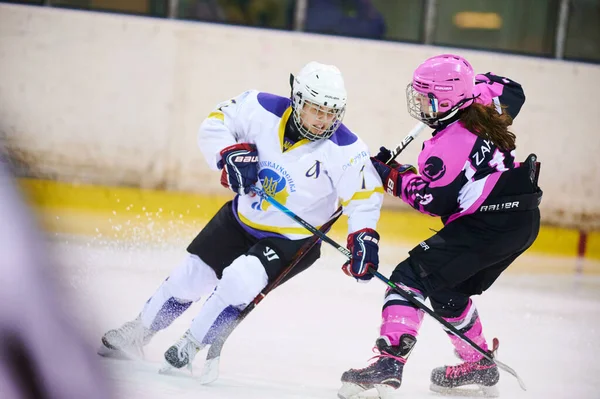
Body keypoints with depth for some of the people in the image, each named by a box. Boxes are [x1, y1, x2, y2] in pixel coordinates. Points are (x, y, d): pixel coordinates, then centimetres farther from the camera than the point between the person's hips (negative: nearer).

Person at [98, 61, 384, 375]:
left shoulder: (345, 149, -24)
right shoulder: (264, 110, -20)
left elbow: (364, 195, -18)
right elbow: (215, 124, -10)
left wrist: (364, 237, -31)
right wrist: (232, 153, -28)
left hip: (293, 239, -3)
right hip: (241, 218, 3)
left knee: (240, 279, -25)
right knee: (191, 275, 12)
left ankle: (192, 345, -6)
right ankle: (140, 330, 35)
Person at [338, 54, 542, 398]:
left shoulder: (446, 145, -19)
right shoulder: (486, 105, 4)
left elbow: (433, 201, -15)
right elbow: (512, 91, 26)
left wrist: (393, 177, -5)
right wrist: (472, 80, 35)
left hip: (486, 226, -10)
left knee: (413, 276, -10)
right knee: (448, 289, 25)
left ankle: (390, 362, -23)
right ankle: (479, 365, 37)